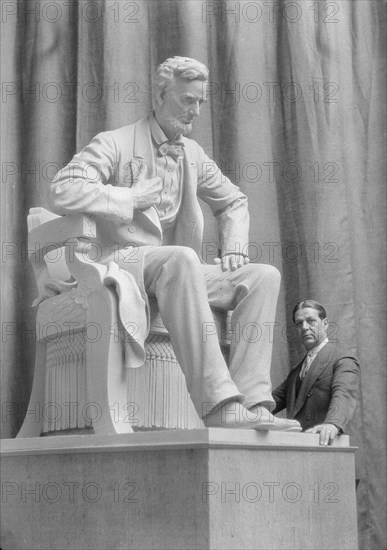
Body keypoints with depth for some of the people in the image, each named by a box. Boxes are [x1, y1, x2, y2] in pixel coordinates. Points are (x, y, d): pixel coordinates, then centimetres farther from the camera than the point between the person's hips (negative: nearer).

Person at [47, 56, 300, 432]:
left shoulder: (192, 154, 20)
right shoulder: (116, 144, -1)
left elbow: (233, 202, 33)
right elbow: (61, 193, -16)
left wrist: (234, 247, 13)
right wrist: (130, 198, -12)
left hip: (176, 272, 7)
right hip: (123, 262, -7)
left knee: (264, 276, -14)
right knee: (181, 258, -40)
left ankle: (251, 401, -30)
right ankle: (218, 404, -49)